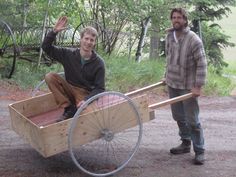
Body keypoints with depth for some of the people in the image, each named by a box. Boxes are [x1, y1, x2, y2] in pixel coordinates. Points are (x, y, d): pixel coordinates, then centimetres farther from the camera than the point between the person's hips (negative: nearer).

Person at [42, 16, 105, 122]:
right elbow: (46, 47, -5)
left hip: (86, 94, -4)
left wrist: (86, 100, -27)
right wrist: (54, 32, -19)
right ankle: (68, 108, -17)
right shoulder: (69, 54, -5)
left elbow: (100, 89, -11)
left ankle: (74, 110, -1)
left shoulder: (98, 63, -12)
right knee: (49, 77, -20)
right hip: (70, 90, 4)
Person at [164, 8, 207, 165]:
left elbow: (202, 64, -16)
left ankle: (199, 151, 11)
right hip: (172, 84, 6)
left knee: (192, 120, 0)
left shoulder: (193, 39, -16)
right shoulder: (169, 36, 4)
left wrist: (198, 86, -20)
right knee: (179, 117, 16)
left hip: (188, 86, -6)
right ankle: (186, 143, 32)